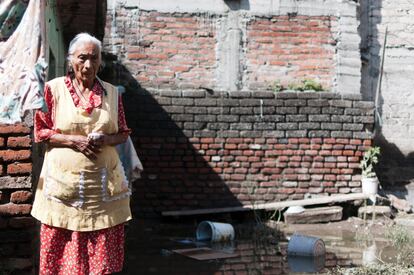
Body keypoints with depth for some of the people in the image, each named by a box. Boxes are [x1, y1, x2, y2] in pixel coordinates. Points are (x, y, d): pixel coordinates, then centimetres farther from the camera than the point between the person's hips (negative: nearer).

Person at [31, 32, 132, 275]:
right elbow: (40, 131, 0)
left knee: (103, 249, 4)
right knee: (62, 248, 1)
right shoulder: (54, 88, 0)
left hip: (104, 183, 2)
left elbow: (123, 134, 11)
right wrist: (73, 140, -14)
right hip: (64, 182, -2)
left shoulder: (112, 92, 7)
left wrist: (105, 140, -10)